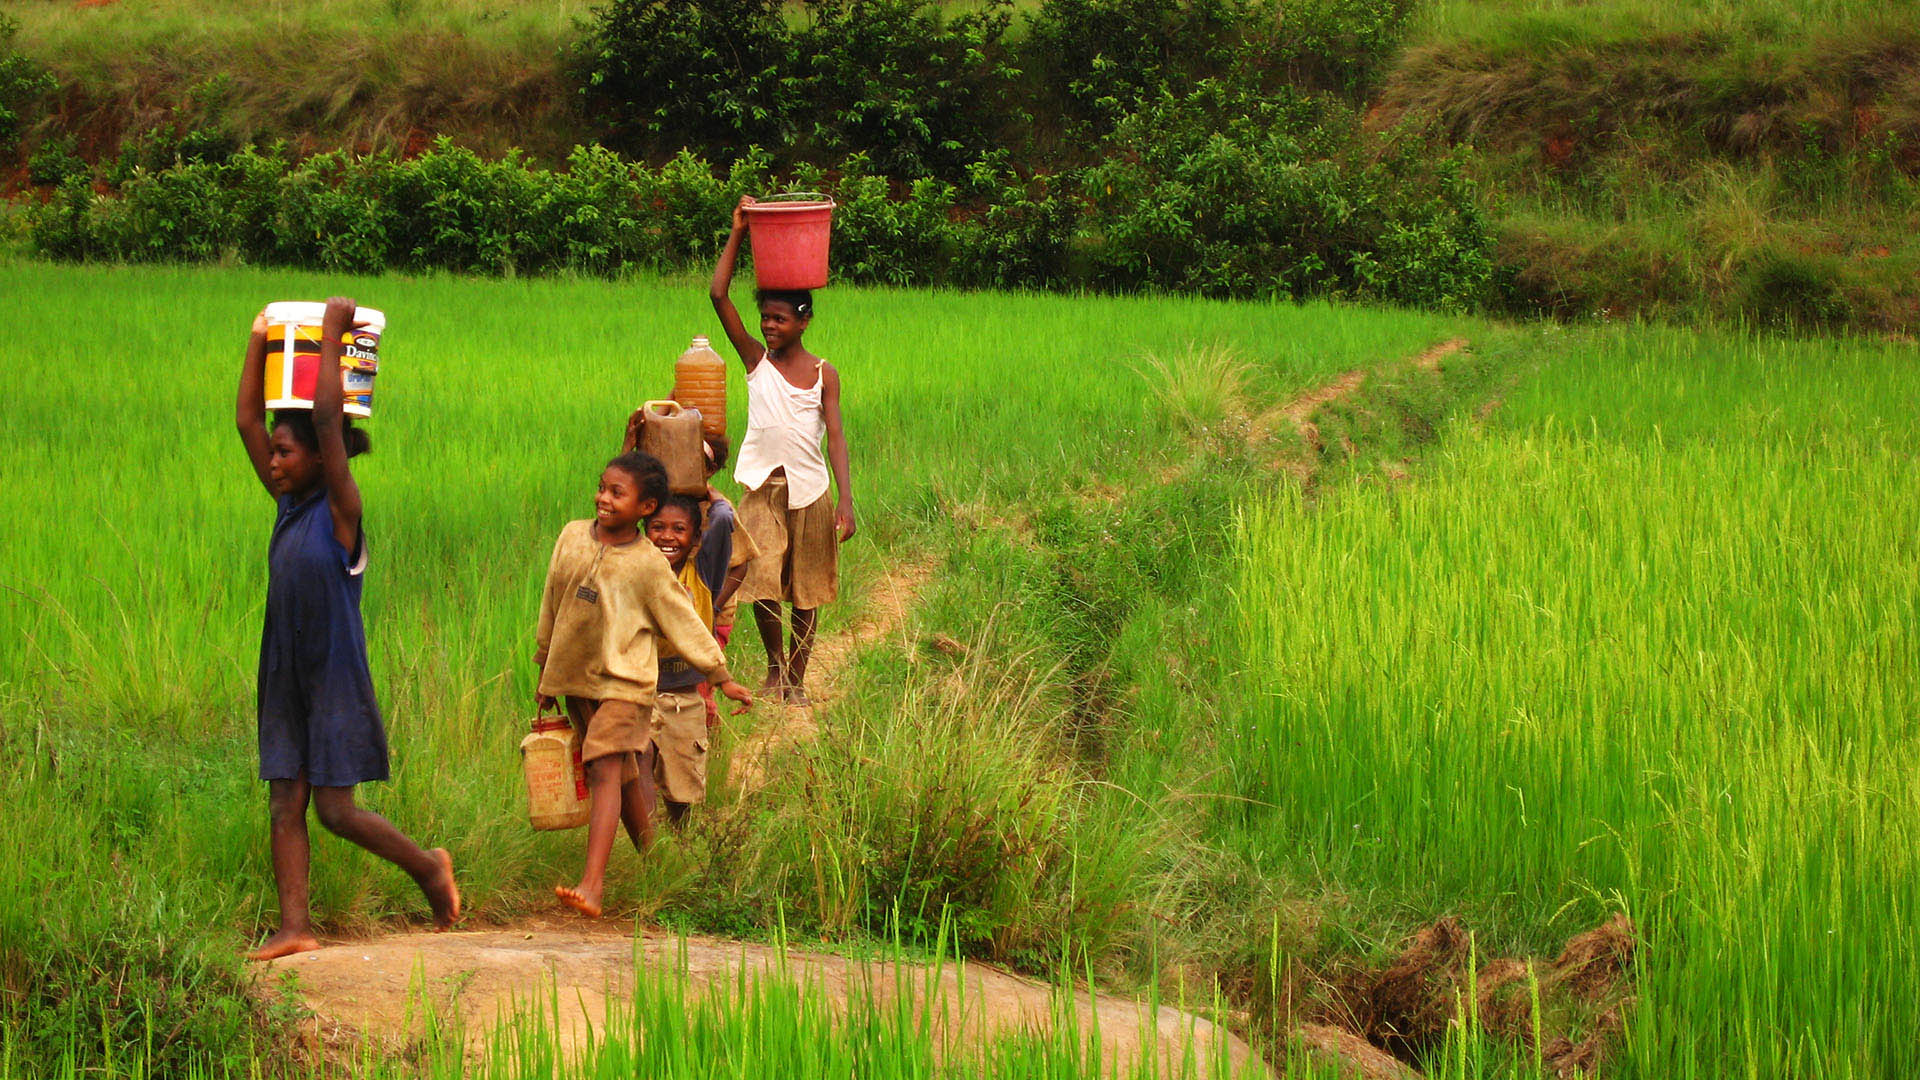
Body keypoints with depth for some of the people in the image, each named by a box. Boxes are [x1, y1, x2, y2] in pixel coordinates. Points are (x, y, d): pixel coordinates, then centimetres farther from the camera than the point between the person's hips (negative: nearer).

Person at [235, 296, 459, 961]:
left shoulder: (340, 512, -11)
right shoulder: (288, 506, 7)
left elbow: (328, 420, -21)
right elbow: (246, 421, 8)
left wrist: (331, 338, -18)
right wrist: (259, 343, 6)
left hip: (335, 680, -7)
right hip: (285, 677, 7)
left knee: (335, 808, -5)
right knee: (285, 804, 3)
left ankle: (428, 867, 16)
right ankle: (295, 926, 5)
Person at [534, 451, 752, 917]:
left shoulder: (648, 564, -7)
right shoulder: (572, 537, 4)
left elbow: (684, 623, 1)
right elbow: (552, 605, 16)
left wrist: (723, 678, 5)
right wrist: (546, 670, 21)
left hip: (624, 681, -5)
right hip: (575, 678, 5)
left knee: (604, 771, -18)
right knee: (627, 778, 12)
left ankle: (593, 884, -26)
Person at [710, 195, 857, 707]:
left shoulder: (823, 374, 2)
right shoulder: (756, 360, 4)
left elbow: (835, 436, -4)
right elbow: (718, 296, -4)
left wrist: (845, 502, -15)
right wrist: (737, 233, -7)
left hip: (809, 491, 0)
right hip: (762, 487, 0)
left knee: (806, 592, 6)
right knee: (762, 583, -9)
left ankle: (796, 679, 20)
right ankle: (775, 664, 15)